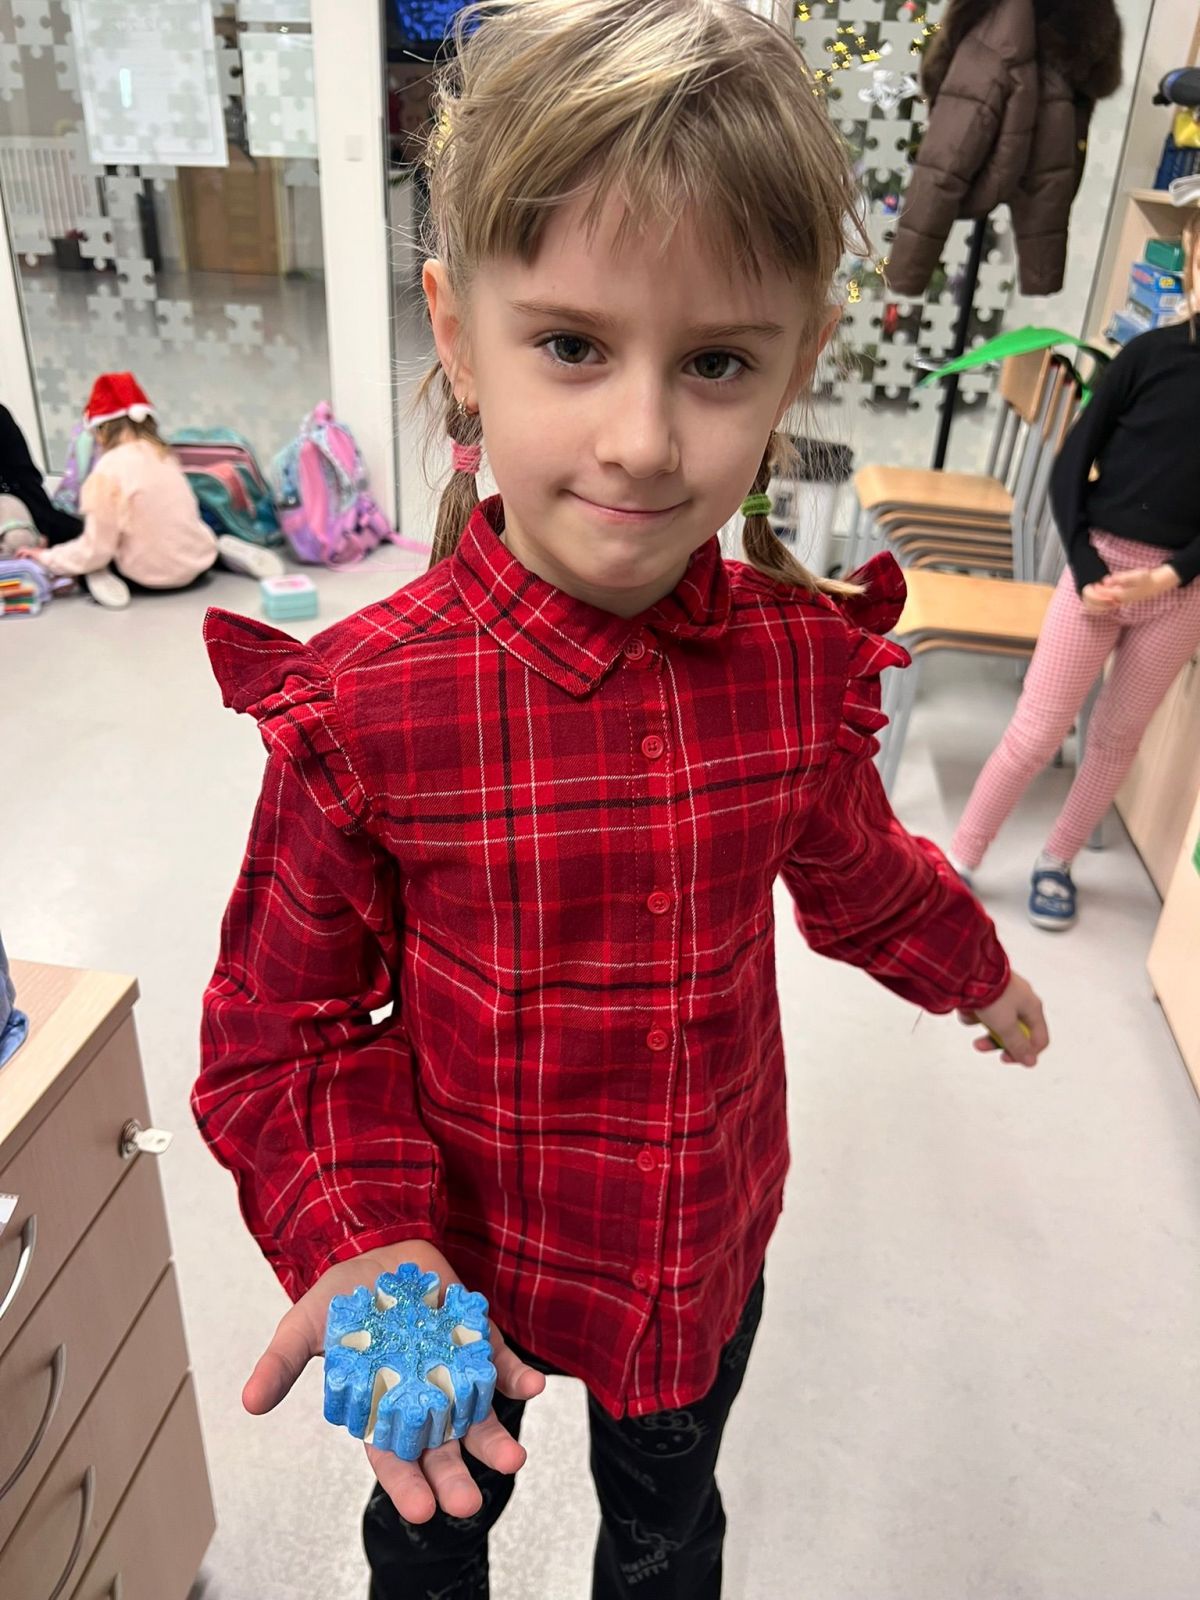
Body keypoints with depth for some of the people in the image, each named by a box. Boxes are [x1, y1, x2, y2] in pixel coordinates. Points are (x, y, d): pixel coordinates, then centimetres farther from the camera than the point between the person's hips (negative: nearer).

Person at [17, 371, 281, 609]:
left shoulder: (109, 469, -16)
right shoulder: (161, 454, 2)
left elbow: (95, 549, -15)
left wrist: (46, 557, 0)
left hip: (150, 576, -5)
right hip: (198, 564, 5)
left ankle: (103, 578, -11)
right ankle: (221, 551, 12)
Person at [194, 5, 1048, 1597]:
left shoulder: (805, 658, -17)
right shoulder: (366, 705, -28)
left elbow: (849, 862, 5)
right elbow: (283, 1022, -15)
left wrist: (971, 968, 21)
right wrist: (358, 1240, -29)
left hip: (712, 1237, 2)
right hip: (461, 1249, -1)